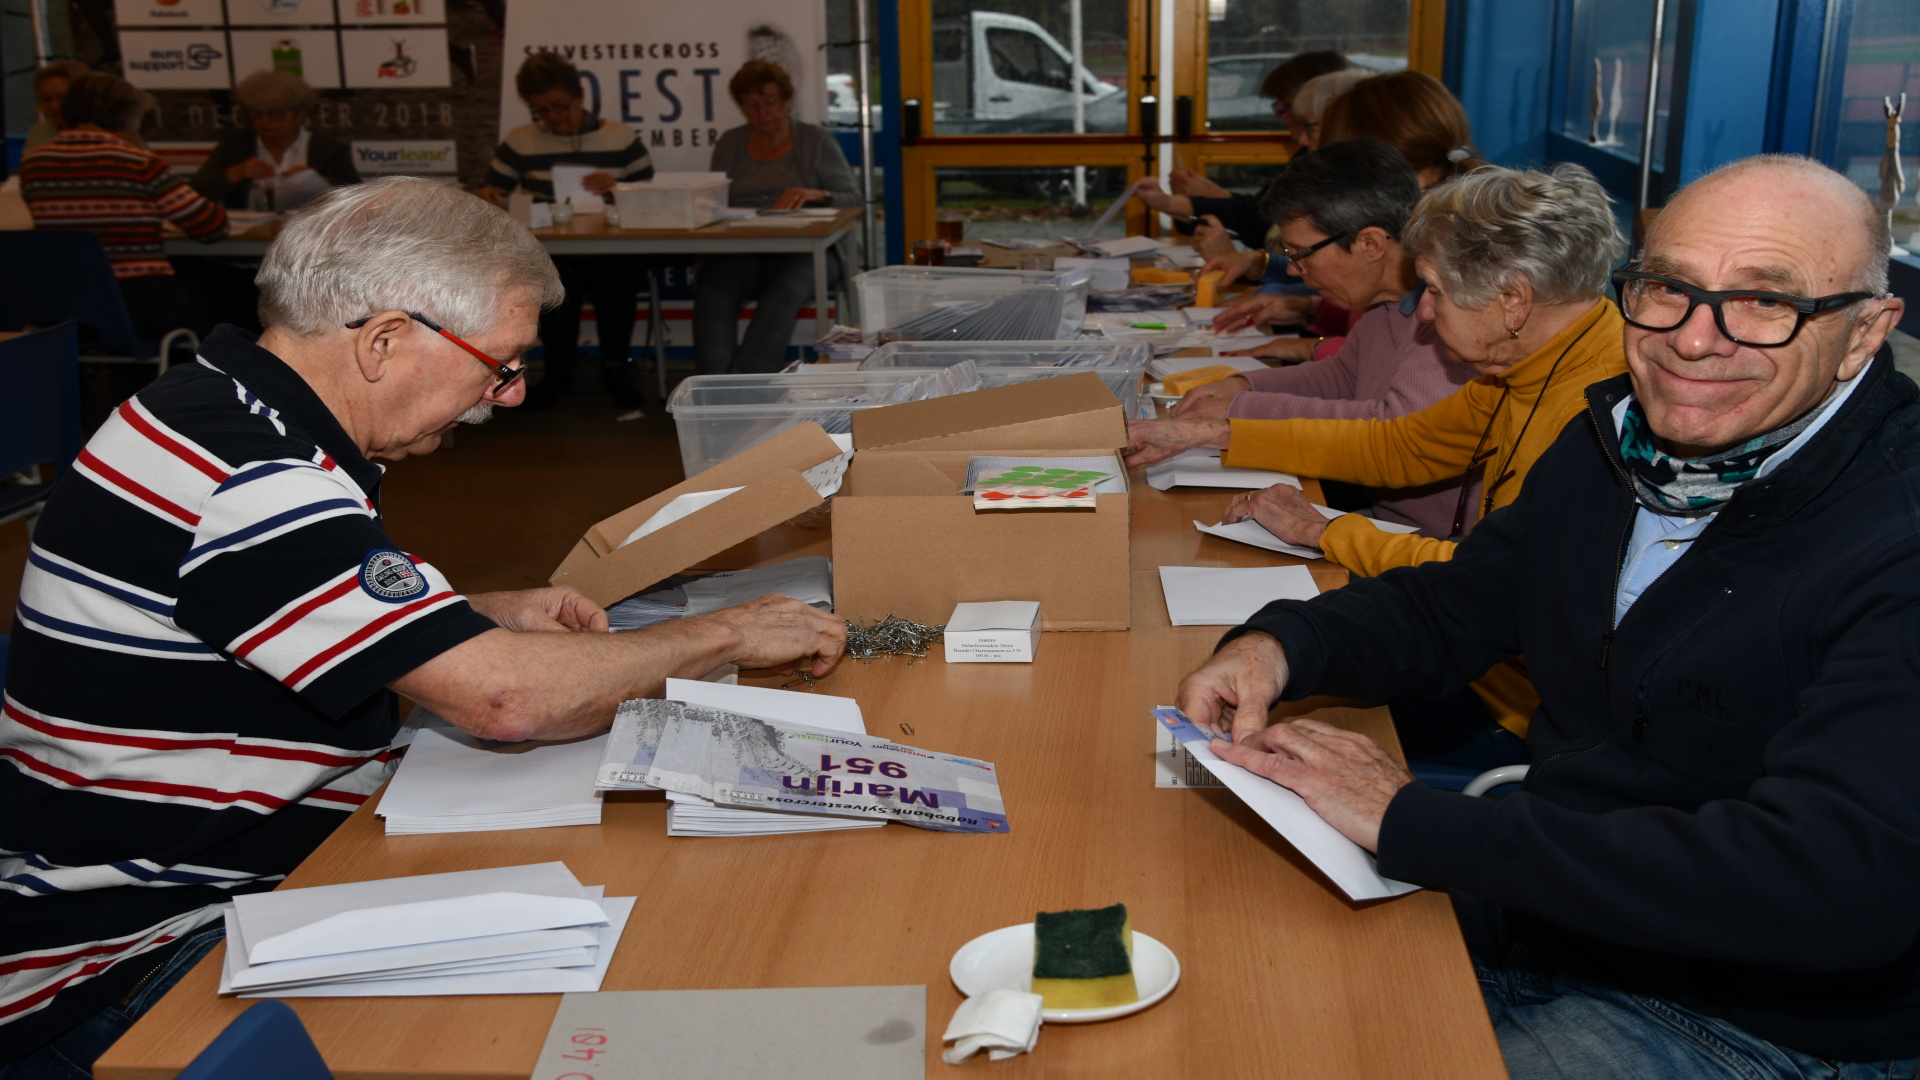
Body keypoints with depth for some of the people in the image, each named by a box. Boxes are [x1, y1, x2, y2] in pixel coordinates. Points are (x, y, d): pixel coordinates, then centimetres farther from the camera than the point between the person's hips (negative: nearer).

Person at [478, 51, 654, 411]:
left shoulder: (620, 138, 10)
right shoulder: (520, 142, 13)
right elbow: (490, 192, 13)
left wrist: (618, 187, -15)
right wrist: (487, 196, -12)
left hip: (613, 249, -1)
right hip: (549, 254, 1)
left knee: (614, 284, -35)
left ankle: (616, 366, -3)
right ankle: (559, 366, -3)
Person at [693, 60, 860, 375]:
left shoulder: (816, 140, 14)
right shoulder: (728, 145, 23)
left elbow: (853, 201, 6)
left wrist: (816, 195, -15)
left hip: (804, 248, -2)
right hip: (738, 252, 2)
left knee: (783, 292, -38)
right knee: (712, 293, -33)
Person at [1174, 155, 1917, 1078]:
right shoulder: (1614, 441, 2)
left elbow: (1835, 882, -36)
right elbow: (1449, 607, 14)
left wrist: (1414, 823, -33)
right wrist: (1279, 646, -10)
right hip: (1533, 920, 7)